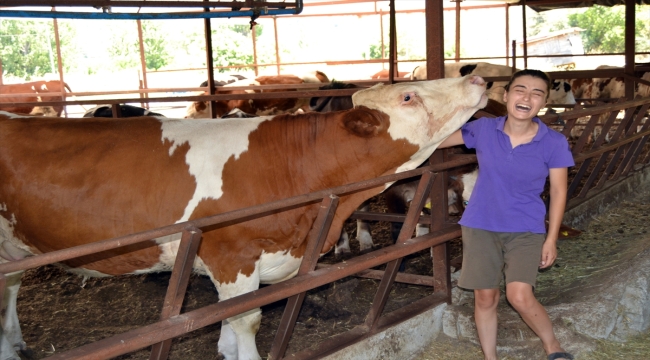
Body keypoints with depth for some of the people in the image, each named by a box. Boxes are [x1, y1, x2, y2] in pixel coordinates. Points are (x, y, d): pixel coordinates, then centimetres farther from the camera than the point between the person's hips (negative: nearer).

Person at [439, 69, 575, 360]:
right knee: (485, 297, 8)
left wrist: (551, 239, -3)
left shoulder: (554, 143, -11)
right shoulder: (483, 129, -7)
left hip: (526, 230, -2)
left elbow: (558, 192, -2)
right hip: (481, 227, 2)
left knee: (520, 296, -15)